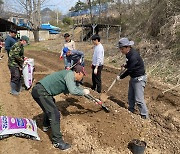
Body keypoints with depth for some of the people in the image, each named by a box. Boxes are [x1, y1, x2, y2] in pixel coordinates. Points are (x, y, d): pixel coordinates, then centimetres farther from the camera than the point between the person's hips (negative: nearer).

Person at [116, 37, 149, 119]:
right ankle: (130, 111, 33)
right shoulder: (129, 53, 2)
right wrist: (125, 65, 2)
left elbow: (130, 70, -22)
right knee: (130, 96, 18)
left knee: (139, 99, -8)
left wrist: (120, 77, -12)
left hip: (139, 78, -10)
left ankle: (145, 116, 2)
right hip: (133, 78, 10)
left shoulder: (134, 56, -27)